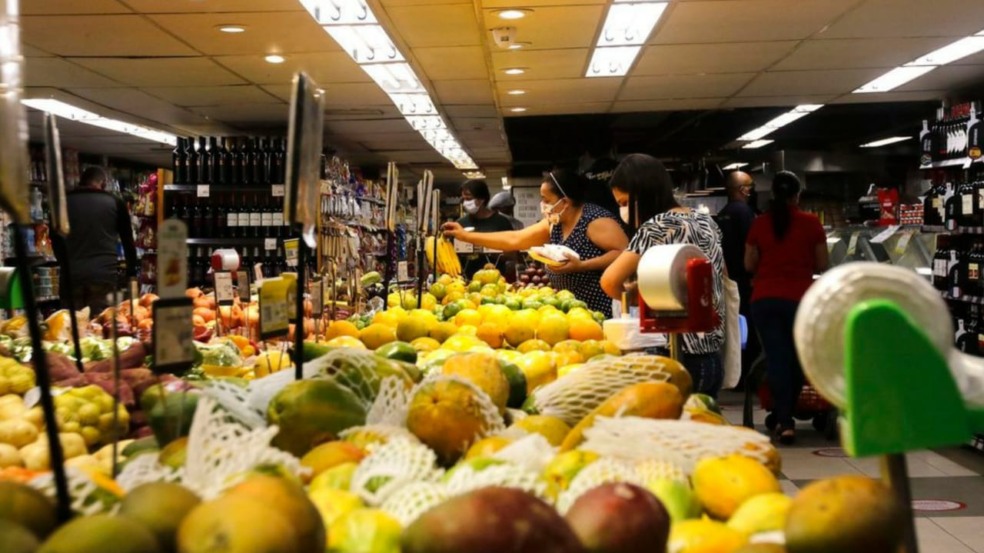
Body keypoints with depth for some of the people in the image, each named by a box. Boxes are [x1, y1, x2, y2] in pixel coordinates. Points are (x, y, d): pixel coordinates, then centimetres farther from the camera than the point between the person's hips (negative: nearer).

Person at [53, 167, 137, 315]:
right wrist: (131, 272, 16)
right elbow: (128, 240, 8)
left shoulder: (64, 202, 9)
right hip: (104, 275, -2)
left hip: (72, 275, 2)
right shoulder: (114, 203, 5)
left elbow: (56, 241, 14)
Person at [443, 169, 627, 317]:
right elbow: (514, 239, 12)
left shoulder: (596, 221, -14)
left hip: (602, 313, -8)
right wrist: (465, 235, 10)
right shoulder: (553, 224, 10)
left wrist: (581, 266, -26)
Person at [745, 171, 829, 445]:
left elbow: (749, 265, 5)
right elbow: (823, 265, 2)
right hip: (799, 298, -1)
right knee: (797, 358, 15)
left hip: (764, 299, 1)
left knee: (776, 358, 3)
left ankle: (784, 421, -2)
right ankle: (786, 416, 25)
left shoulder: (759, 224, 2)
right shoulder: (811, 223, -2)